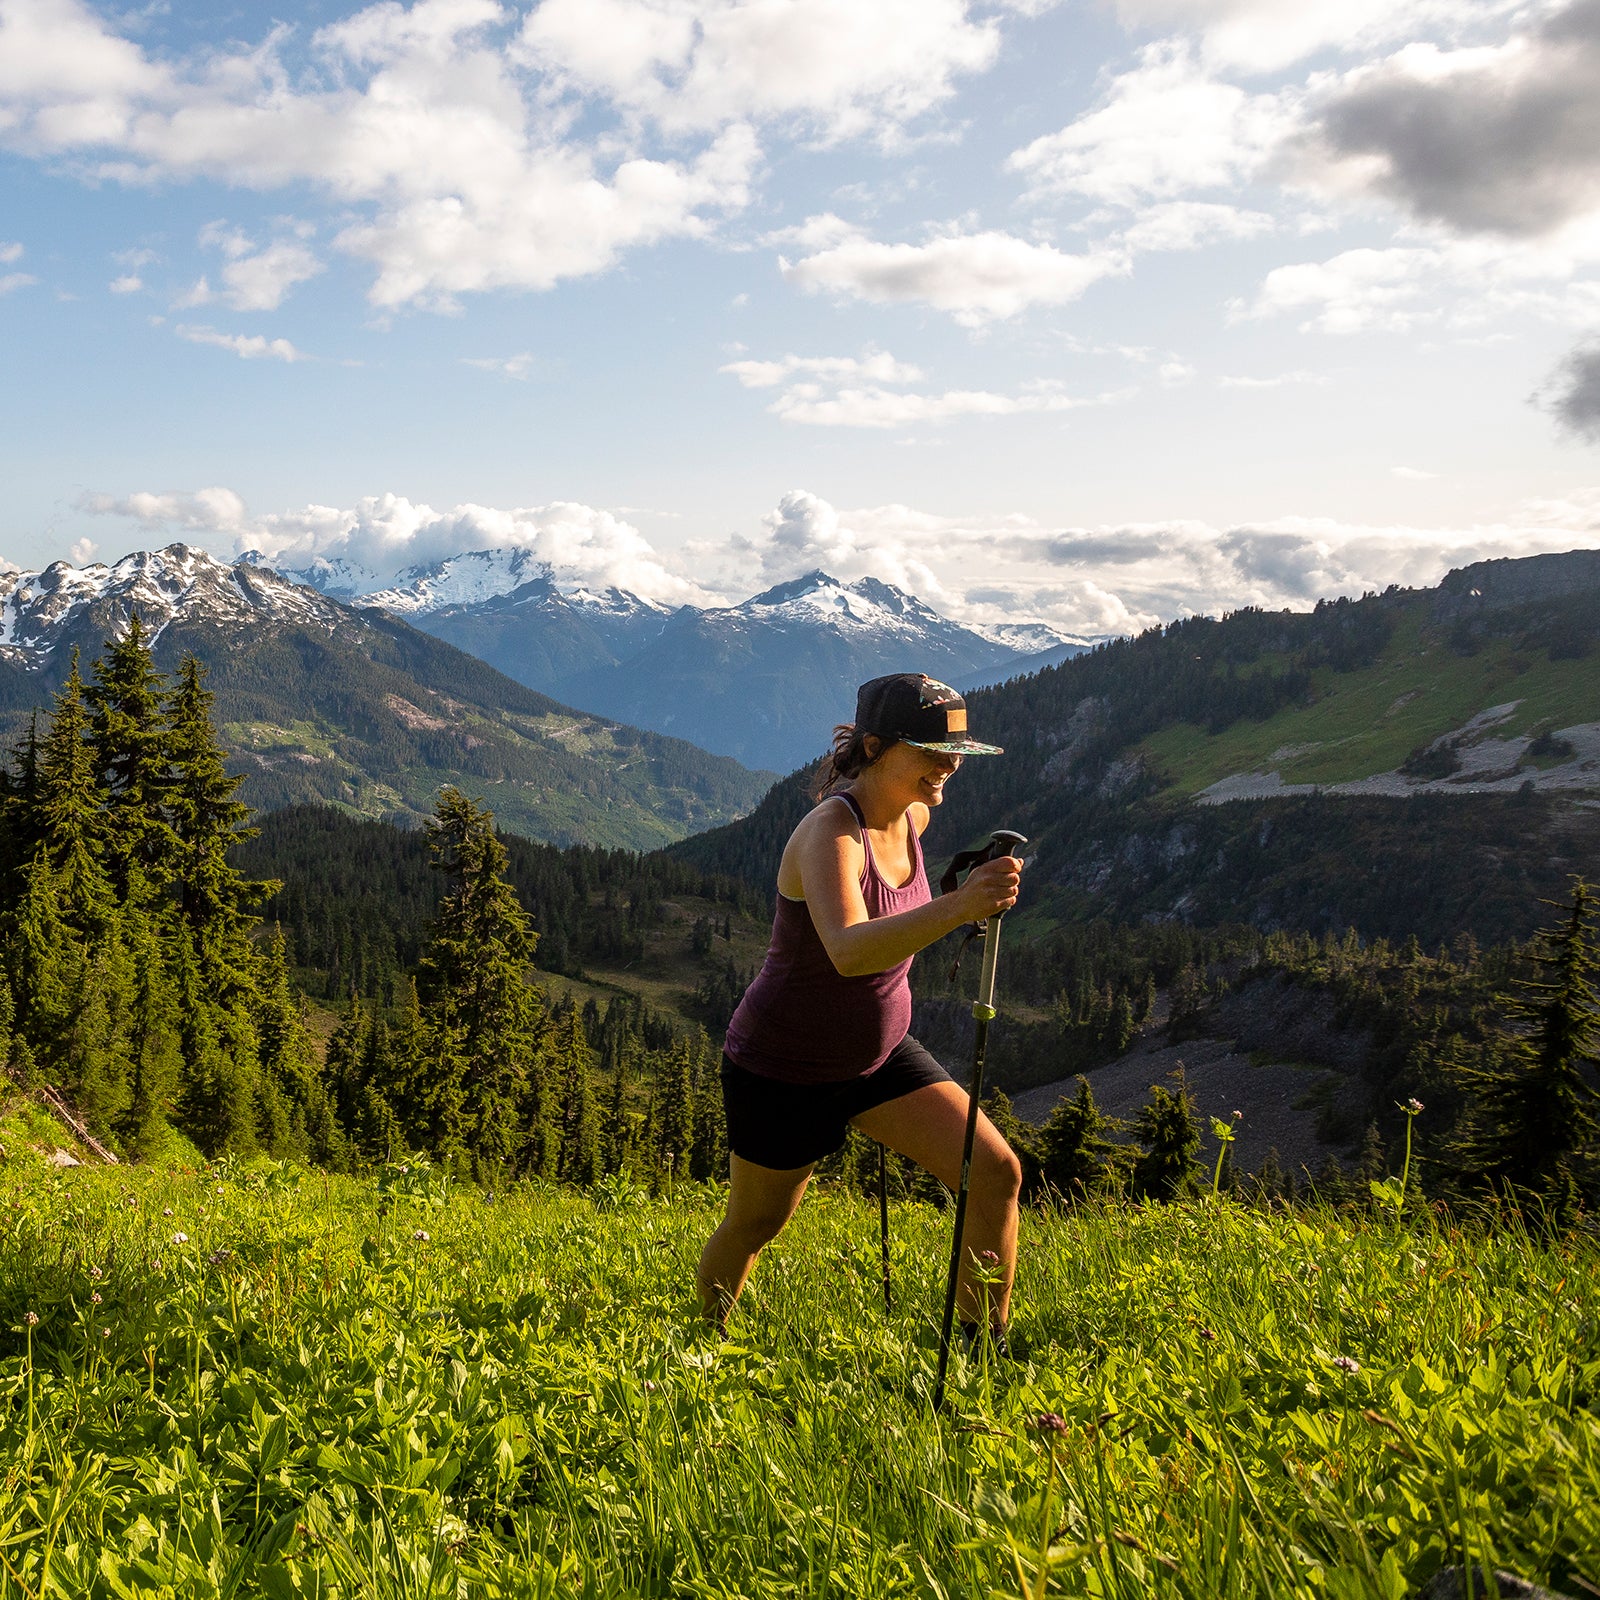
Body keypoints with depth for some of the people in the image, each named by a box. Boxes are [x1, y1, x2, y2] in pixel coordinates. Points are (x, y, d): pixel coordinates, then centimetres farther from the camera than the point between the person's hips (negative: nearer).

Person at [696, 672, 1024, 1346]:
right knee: (754, 1226, 14)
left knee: (997, 1172, -10)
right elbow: (848, 950, -49)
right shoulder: (830, 831, -29)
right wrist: (957, 907, -60)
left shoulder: (913, 815, -5)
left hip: (880, 1054, 6)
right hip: (783, 1070, -6)